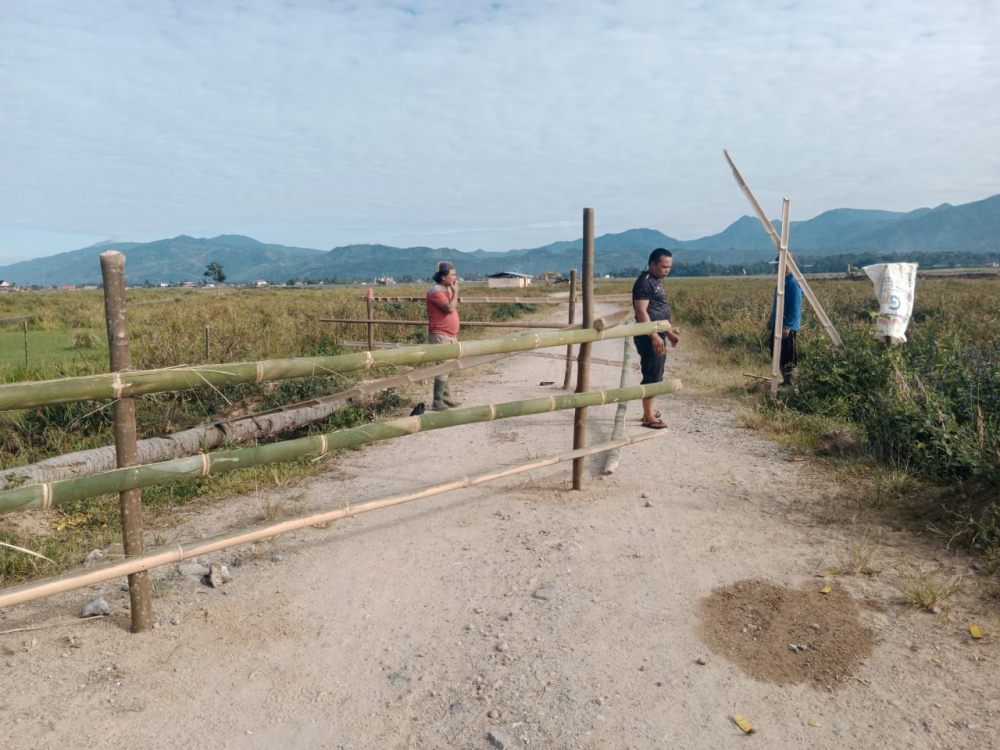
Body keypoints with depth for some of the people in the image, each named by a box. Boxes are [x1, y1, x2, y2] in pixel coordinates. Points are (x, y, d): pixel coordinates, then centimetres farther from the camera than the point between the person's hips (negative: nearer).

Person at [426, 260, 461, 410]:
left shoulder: (447, 290, 15)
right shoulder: (435, 291, -15)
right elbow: (450, 308, -25)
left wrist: (455, 335, 20)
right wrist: (455, 292, -11)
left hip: (450, 335, 9)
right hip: (440, 336, -9)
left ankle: (446, 398, 20)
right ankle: (437, 402, -5)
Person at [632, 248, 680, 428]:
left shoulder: (656, 282, 16)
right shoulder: (644, 282, -14)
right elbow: (641, 311, -22)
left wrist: (669, 332, 24)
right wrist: (654, 336, -25)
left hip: (658, 335, 10)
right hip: (649, 337, -10)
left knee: (656, 374, 15)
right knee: (652, 375, -7)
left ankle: (649, 411, 25)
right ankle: (648, 417, -1)